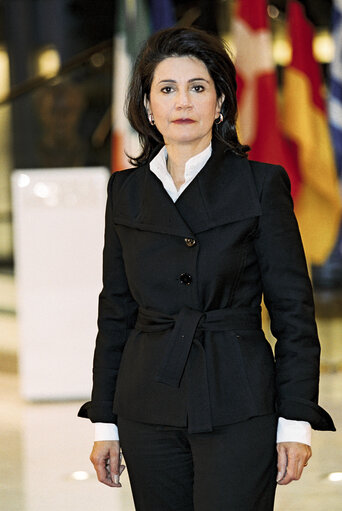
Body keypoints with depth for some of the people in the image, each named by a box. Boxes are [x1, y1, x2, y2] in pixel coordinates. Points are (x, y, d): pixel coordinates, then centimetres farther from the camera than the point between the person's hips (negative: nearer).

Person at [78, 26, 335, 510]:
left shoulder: (261, 183, -1)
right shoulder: (126, 190, 9)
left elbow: (294, 310, -2)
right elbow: (115, 311, 12)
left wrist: (296, 420, -7)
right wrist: (104, 421, 9)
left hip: (237, 409, -3)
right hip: (148, 409, 4)